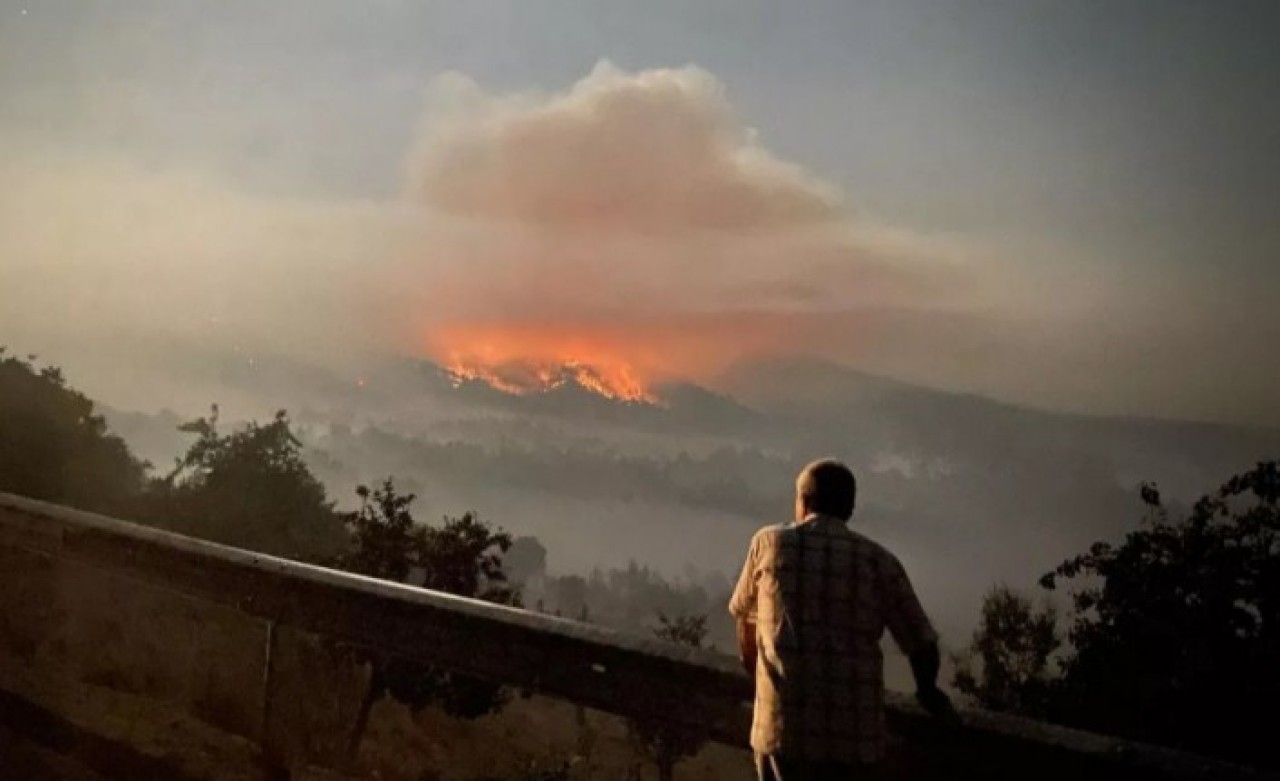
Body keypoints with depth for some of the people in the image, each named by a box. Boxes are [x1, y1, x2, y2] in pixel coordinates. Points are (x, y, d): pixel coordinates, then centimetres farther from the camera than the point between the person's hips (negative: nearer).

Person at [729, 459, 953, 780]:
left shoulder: (770, 542, 5)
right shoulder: (880, 562, 5)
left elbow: (744, 613, 20)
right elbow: (922, 643, 5)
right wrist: (928, 690, 27)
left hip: (784, 730, -1)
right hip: (856, 733, 2)